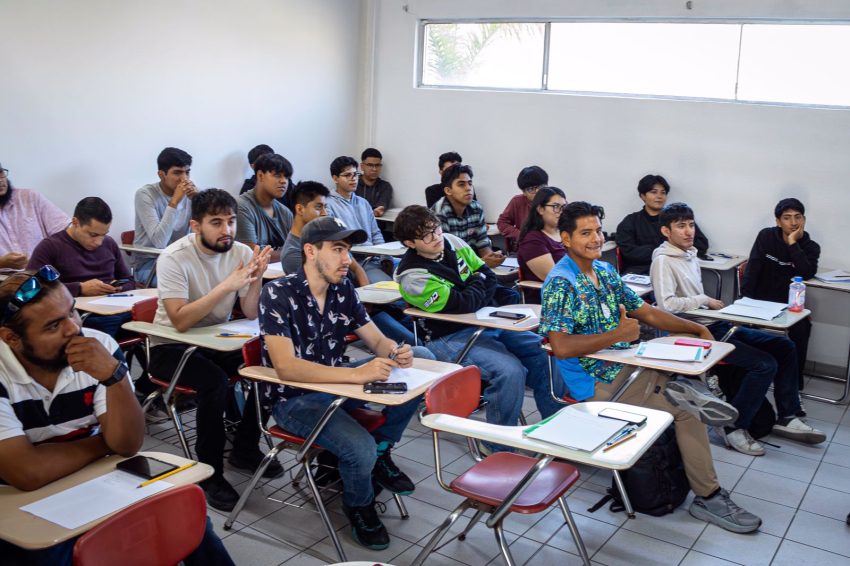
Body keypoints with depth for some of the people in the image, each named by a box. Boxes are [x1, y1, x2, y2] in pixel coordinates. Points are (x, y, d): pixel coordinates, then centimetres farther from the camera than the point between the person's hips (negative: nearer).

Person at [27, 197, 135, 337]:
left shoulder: (109, 244, 20)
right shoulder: (50, 247, 3)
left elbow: (130, 282, 28)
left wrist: (118, 288, 3)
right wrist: (80, 288, -11)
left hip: (121, 310, 6)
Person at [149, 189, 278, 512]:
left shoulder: (240, 252, -6)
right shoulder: (174, 258, -20)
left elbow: (251, 313, -8)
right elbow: (180, 321, -31)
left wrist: (256, 279, -27)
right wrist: (227, 285, -36)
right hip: (171, 345, -5)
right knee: (214, 381, -32)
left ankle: (245, 449, 5)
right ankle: (210, 473, -14)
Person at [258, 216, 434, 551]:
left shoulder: (343, 290, -1)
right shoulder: (278, 294, -20)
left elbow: (377, 341, 6)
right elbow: (285, 367, -31)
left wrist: (396, 353, -20)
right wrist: (357, 374, -40)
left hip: (334, 383, 7)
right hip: (294, 398, -6)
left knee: (422, 359, -5)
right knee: (360, 448, -31)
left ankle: (380, 450, 7)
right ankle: (359, 506, 5)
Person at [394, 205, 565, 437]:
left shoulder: (451, 242, 4)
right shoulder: (413, 277, -18)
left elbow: (488, 275, 12)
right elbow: (463, 305, -22)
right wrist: (478, 283, -3)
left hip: (488, 323, 8)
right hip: (451, 338, -8)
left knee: (545, 352, -4)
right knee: (510, 370, -29)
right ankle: (501, 449, -12)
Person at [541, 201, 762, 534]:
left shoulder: (605, 271, 10)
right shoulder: (560, 283, -17)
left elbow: (646, 312, 16)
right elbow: (560, 346, -27)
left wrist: (696, 328, 5)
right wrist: (618, 335, -20)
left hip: (628, 366, 9)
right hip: (600, 383, -9)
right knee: (686, 412, -14)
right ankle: (708, 497, -4)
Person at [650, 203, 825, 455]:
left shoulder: (689, 255, 16)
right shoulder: (663, 261, -13)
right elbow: (666, 304, -26)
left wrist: (712, 306, 7)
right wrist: (705, 300, -15)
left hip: (715, 325, 10)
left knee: (785, 347, 5)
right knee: (765, 364, -20)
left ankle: (787, 418, 13)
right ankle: (734, 427, -8)